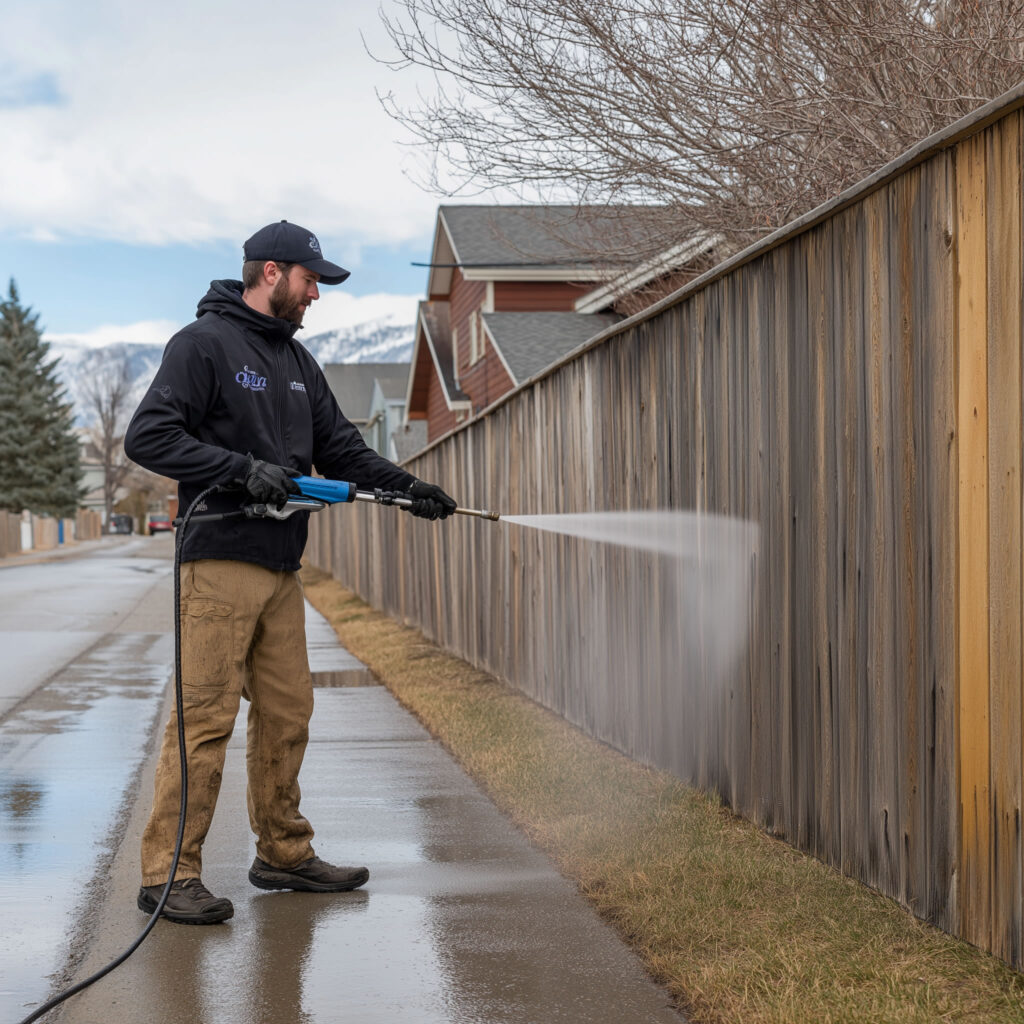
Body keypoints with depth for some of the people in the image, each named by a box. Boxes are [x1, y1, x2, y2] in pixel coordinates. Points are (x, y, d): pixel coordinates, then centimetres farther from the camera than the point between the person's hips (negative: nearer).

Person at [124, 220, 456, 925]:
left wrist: (407, 486, 8)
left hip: (280, 569, 8)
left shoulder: (297, 361, 20)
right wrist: (243, 469, -20)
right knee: (205, 719, -9)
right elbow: (149, 437, -13)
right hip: (220, 566, -8)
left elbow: (339, 446, 22)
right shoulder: (204, 344, -6)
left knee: (288, 714, 11)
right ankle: (168, 872, -4)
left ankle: (285, 852, 22)